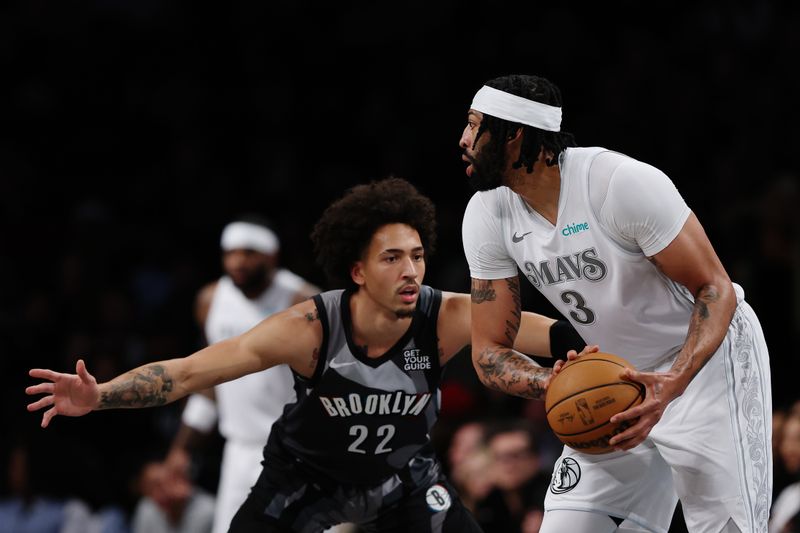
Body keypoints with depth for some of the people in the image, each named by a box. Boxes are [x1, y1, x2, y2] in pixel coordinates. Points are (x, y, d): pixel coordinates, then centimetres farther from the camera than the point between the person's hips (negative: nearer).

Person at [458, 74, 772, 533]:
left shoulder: (624, 181, -26)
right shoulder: (488, 216, -8)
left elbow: (715, 290, -22)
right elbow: (490, 351, -4)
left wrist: (670, 386, -38)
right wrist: (553, 385, -27)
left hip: (709, 356, -6)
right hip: (621, 378, 6)